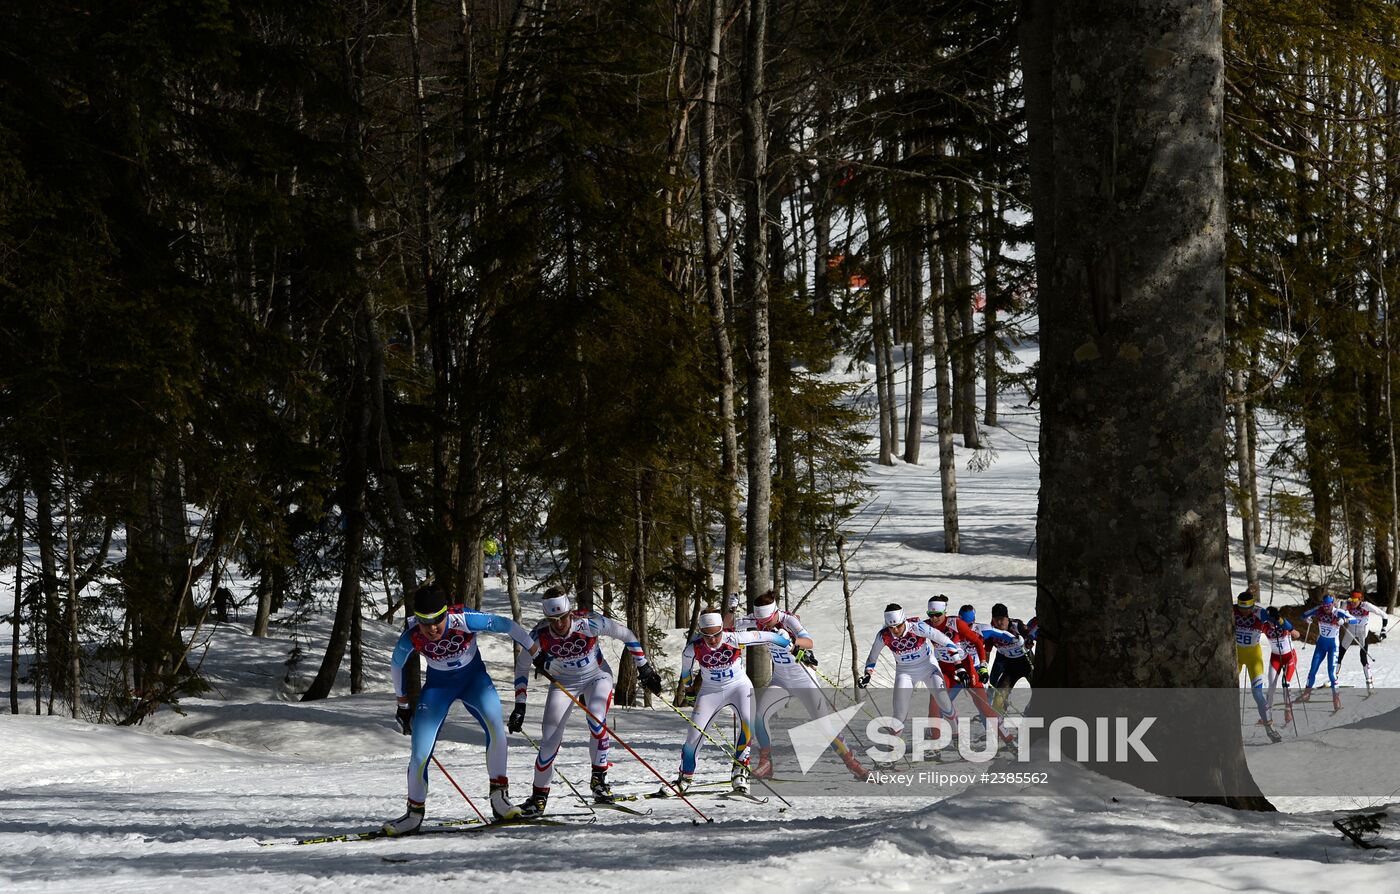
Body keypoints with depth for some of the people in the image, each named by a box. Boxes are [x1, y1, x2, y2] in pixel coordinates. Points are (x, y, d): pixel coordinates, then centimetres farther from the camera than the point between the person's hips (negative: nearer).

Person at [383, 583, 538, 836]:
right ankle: (414, 814, 14)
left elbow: (506, 625, -17)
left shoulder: (464, 620, -31)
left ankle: (499, 796, -15)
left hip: (474, 678, -1)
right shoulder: (410, 638, -25)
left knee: (495, 725, -29)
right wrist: (403, 706, 8)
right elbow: (396, 667, -3)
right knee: (419, 753, -8)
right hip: (438, 685, 1)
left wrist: (536, 653, -9)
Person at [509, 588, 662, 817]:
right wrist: (519, 707, -10)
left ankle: (599, 779, -11)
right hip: (563, 683, 2)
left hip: (597, 677, -2)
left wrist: (644, 668, -8)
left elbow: (626, 635, -14)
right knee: (550, 738, -7)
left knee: (596, 721, -29)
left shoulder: (589, 623, -31)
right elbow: (522, 667, -7)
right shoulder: (539, 635, -25)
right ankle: (539, 797, 8)